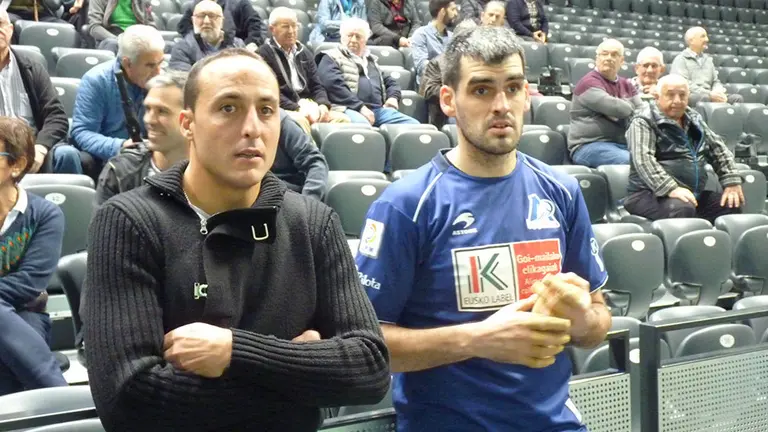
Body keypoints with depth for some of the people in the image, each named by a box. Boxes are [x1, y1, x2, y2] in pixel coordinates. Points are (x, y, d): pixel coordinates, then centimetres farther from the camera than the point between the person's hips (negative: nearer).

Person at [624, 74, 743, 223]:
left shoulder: (694, 119, 17)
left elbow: (718, 149, 22)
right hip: (652, 195, -7)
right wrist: (671, 188, -33)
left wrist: (732, 181, 8)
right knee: (682, 209, -36)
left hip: (693, 194, 7)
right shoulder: (644, 122, -6)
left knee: (733, 206, -11)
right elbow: (643, 159, -21)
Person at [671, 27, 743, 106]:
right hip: (690, 96, -6)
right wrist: (709, 94, -19)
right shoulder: (681, 59, 3)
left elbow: (716, 81, 23)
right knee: (704, 99, -39)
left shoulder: (708, 59, 24)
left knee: (738, 98, -17)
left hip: (709, 95, 6)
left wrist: (718, 92, -4)